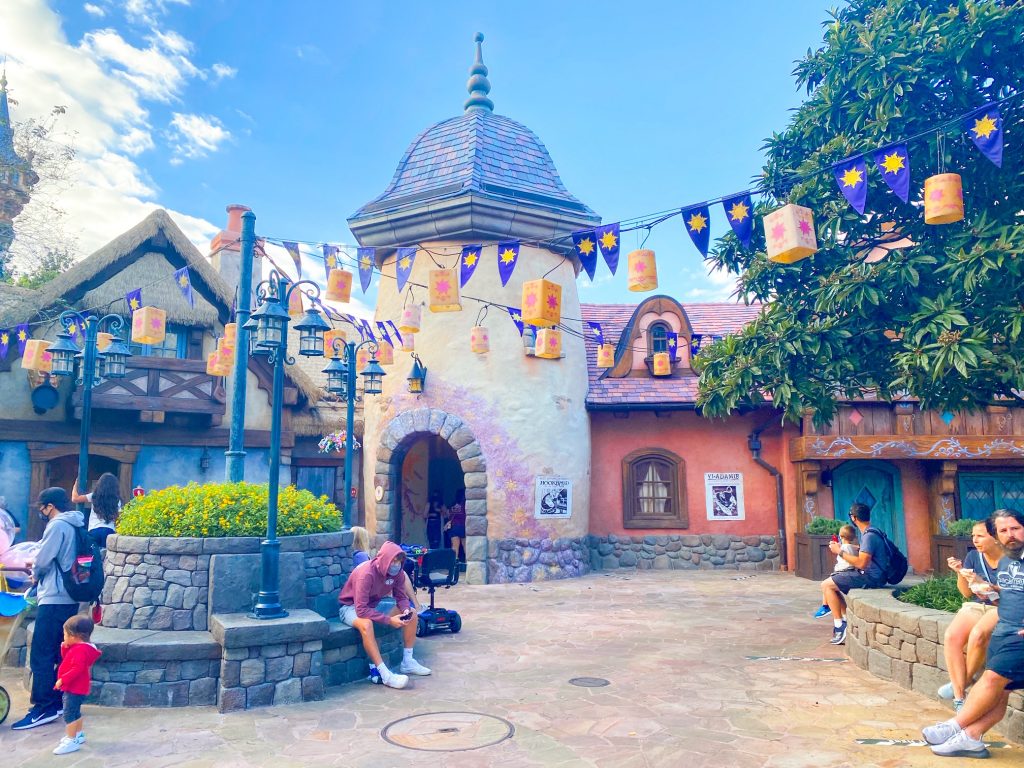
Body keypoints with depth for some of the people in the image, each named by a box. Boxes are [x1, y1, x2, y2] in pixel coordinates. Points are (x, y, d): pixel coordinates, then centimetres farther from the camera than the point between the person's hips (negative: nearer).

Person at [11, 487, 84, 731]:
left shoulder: (57, 525, -13)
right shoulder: (76, 526, 15)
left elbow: (43, 560, -12)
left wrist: (35, 575, 7)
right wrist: (39, 567, 14)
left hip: (54, 598, -9)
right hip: (69, 598, 9)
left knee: (41, 655, -5)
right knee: (60, 654, 13)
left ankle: (44, 708, -3)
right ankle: (56, 702, 18)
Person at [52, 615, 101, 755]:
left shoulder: (80, 650, -25)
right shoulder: (78, 647, 10)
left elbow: (77, 669, -32)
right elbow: (67, 659, 17)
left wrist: (62, 680, -29)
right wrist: (65, 648, 2)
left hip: (75, 688, -12)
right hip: (75, 688, 12)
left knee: (69, 714, -9)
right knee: (75, 712, 24)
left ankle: (71, 741, -5)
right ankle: (79, 734, 38)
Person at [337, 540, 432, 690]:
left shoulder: (396, 572, -14)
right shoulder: (366, 574, -34)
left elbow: (401, 597, -2)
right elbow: (361, 610, -37)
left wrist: (406, 610, -25)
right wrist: (389, 620, -38)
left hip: (374, 604, 7)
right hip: (351, 607, -7)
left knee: (412, 614, -8)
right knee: (366, 624, -40)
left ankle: (407, 662, 0)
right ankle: (384, 674, -35)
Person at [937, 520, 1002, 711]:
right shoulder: (973, 556, 5)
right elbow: (967, 593, 9)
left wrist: (983, 584, -23)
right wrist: (960, 573, -9)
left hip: (1002, 608, -4)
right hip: (975, 606, 5)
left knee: (977, 634, -35)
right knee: (951, 636, -25)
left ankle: (965, 680, -9)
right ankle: (959, 698, -22)